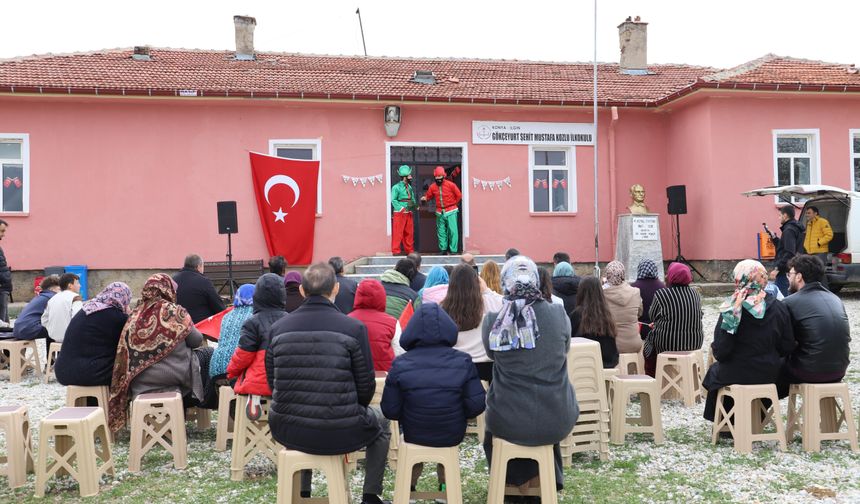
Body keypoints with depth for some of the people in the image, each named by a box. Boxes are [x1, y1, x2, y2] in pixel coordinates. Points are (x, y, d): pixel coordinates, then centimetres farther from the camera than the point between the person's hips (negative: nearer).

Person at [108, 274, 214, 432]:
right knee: (207, 354, 16)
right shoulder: (175, 311, -8)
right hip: (173, 373, -4)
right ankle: (203, 400, 24)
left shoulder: (135, 314, 3)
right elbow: (196, 341, 0)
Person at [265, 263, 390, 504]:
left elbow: (273, 383, 6)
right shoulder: (353, 328, -13)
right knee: (380, 420, 30)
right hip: (340, 434, -3)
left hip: (288, 432, 3)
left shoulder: (278, 328, -3)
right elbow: (365, 386, -6)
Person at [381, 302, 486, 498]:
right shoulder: (463, 362, -14)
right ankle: (445, 483, 43)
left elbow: (390, 411, -12)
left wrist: (409, 417, 8)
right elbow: (477, 405, -13)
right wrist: (456, 415, 6)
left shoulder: (400, 365, -15)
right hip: (453, 435, 1)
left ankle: (410, 484, 44)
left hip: (414, 435, 0)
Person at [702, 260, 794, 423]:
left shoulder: (731, 310, -17)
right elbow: (787, 347, -1)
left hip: (736, 376, -4)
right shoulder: (778, 307, -6)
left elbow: (720, 352, -17)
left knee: (714, 371, 27)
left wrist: (714, 348, 5)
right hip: (770, 375, 4)